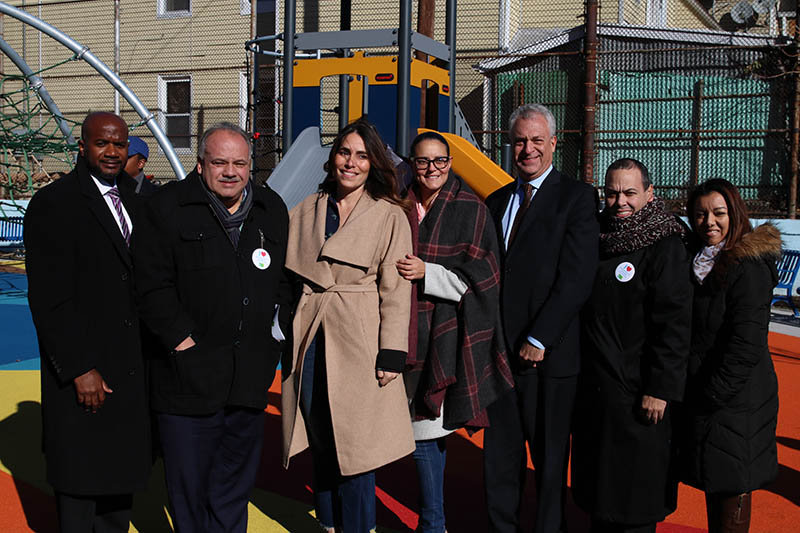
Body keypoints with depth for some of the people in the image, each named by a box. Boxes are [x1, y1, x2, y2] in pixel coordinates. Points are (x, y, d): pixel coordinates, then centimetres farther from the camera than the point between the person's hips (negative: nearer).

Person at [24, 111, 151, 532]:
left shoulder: (131, 200, 11)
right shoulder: (53, 204, -11)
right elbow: (48, 298, -15)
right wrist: (79, 369, -18)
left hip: (130, 368, 7)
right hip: (84, 371, -7)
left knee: (121, 474, 16)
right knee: (81, 481, 6)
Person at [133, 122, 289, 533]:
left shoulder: (273, 210, 10)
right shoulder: (168, 206, -3)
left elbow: (286, 282, 16)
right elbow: (153, 286, -8)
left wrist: (275, 338, 7)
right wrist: (183, 341, -12)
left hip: (249, 378, 4)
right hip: (189, 375, -4)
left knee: (235, 486, 15)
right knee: (188, 487, 5)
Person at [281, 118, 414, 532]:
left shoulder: (390, 216, -3)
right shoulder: (307, 210, 9)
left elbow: (396, 291, -5)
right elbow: (285, 276, 15)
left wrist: (391, 355, -10)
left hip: (358, 340, -4)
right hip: (309, 338, 4)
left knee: (355, 443, 0)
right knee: (319, 442, 12)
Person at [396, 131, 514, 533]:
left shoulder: (471, 209, -1)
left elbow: (482, 273, -6)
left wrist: (426, 272, -13)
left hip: (448, 335, -3)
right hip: (409, 333, 3)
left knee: (427, 429, -3)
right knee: (422, 430, 5)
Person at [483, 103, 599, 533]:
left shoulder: (576, 197, -4)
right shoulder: (496, 201, 15)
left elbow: (576, 279, -12)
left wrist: (538, 340, -14)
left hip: (548, 353, -5)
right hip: (499, 352, 5)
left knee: (549, 458, 7)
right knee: (499, 455, 13)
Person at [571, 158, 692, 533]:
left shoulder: (664, 245, -12)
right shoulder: (598, 238, 8)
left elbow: (674, 323, -16)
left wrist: (660, 389, -19)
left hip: (637, 392, -7)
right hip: (593, 385, 7)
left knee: (634, 488, 5)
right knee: (598, 477, 17)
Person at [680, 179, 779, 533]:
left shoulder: (748, 268, -15)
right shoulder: (698, 261, 11)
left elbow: (746, 345, -20)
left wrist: (711, 396, -17)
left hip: (735, 401, -8)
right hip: (700, 396, 8)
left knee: (731, 488, 2)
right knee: (713, 483, 17)